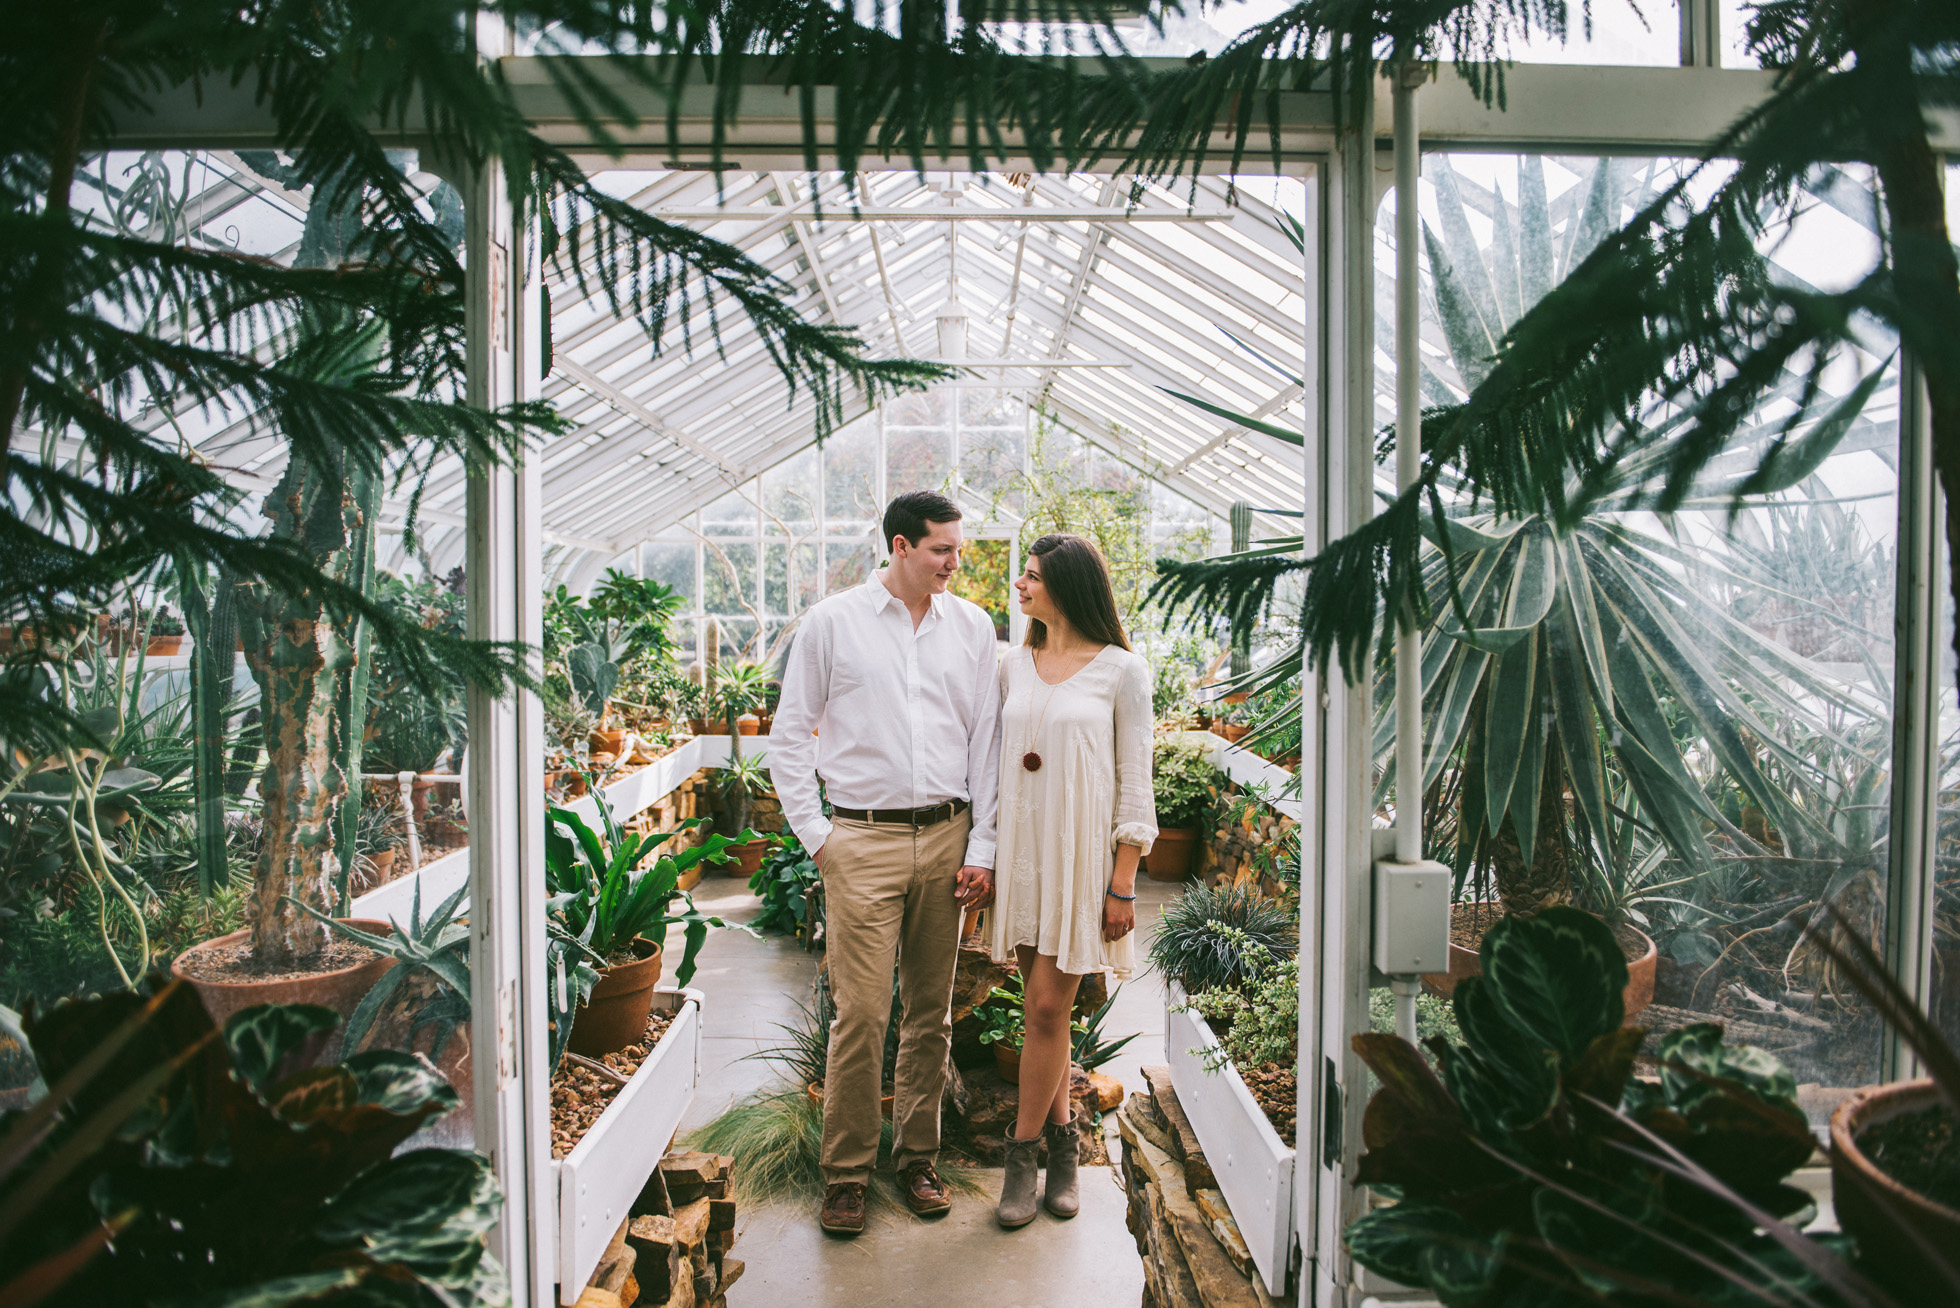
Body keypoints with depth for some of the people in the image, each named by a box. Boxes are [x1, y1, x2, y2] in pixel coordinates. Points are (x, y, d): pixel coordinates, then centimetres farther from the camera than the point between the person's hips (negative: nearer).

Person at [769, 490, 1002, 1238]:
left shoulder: (972, 627, 8)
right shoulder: (832, 623, 1)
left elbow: (987, 742, 9)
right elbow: (789, 736, 5)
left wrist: (982, 847, 4)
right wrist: (813, 834, -1)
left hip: (945, 838, 3)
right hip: (863, 843, -3)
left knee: (931, 1012, 10)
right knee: (861, 1013, -3)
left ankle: (918, 1159, 25)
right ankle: (846, 1174, 13)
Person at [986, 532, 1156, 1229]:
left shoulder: (1121, 670, -4)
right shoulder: (1014, 667, 10)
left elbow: (1134, 783, -4)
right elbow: (997, 765, 14)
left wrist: (1123, 883, -8)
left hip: (1082, 853, -4)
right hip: (1021, 850, 5)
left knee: (1046, 1005, -5)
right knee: (1045, 1006, 10)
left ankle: (1022, 1155, 11)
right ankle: (1062, 1142, 24)